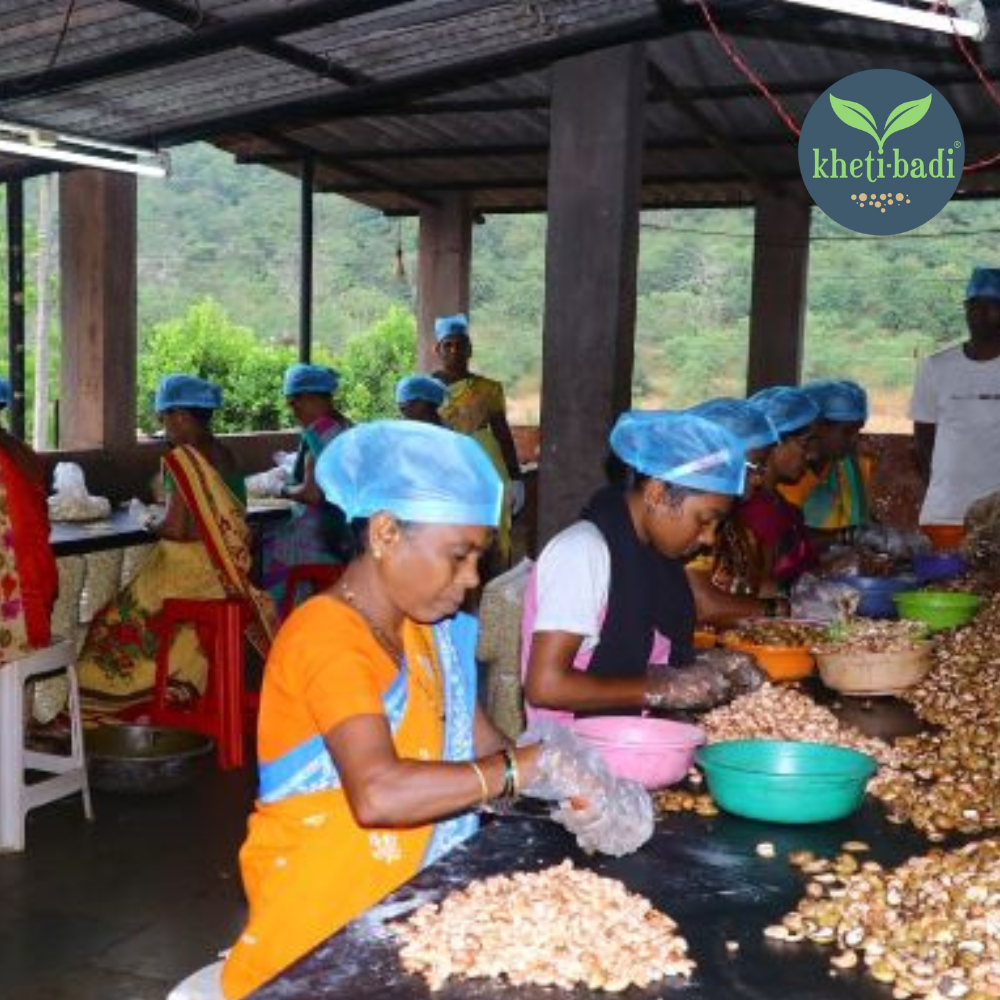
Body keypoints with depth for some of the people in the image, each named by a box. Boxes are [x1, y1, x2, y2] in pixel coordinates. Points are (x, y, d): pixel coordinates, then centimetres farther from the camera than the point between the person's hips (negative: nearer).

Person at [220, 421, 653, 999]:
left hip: (409, 900, 7)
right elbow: (378, 794, -32)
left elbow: (485, 750, 7)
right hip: (322, 932, -7)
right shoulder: (327, 636, -19)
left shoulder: (429, 630, 8)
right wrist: (535, 765, -25)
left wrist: (575, 789, -11)